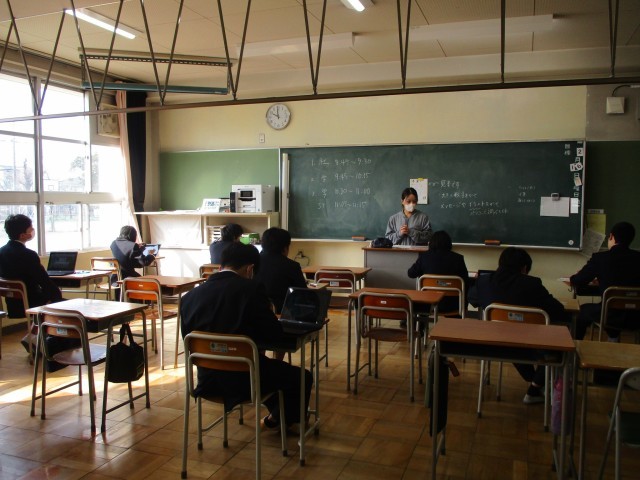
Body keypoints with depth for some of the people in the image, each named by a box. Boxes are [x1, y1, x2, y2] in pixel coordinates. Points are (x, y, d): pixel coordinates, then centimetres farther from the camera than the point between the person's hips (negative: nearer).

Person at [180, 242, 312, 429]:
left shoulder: (189, 297, -2)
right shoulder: (252, 289, -15)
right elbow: (275, 336, -11)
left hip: (208, 380, 6)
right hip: (246, 378, -6)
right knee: (302, 377, 20)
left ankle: (275, 415, 50)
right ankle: (280, 419, 42)